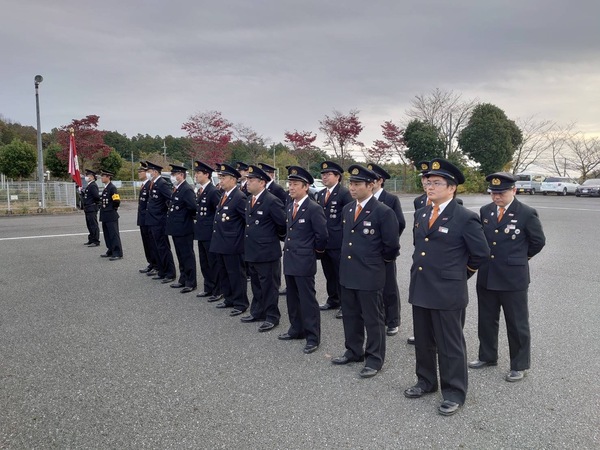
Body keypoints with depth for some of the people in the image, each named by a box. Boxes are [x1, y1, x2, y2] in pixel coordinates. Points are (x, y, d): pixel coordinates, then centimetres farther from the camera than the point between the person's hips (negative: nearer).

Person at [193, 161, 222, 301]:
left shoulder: (213, 191, -16)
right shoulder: (199, 191, 11)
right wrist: (198, 220, 11)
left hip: (210, 233, -9)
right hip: (201, 233, 9)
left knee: (213, 263, 0)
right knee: (204, 263, 16)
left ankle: (218, 291, 11)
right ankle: (208, 288, 28)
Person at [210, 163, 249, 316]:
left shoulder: (239, 197, -17)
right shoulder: (223, 195, 12)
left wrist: (245, 236, -11)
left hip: (232, 244, -9)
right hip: (220, 243, 9)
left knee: (236, 274, 1)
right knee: (223, 272, 18)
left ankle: (240, 304, 12)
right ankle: (229, 299, 32)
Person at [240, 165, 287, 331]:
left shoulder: (272, 201, -18)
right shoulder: (249, 199, 10)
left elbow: (283, 224, -16)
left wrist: (279, 237, -1)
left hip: (267, 252, -9)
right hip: (251, 251, 9)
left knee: (269, 286, 3)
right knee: (256, 284, 20)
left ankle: (272, 317, 14)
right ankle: (257, 312, 33)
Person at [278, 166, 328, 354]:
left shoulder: (314, 209, -15)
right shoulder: (289, 207, 11)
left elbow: (322, 235, -14)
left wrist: (314, 252, -3)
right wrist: (289, 247, 15)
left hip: (304, 262, -8)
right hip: (289, 260, 8)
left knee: (308, 300, -1)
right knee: (293, 298, 18)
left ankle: (313, 337, 10)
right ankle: (296, 329, 32)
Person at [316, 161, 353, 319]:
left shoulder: (344, 193, -10)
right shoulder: (320, 194, 13)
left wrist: (344, 236, -12)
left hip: (338, 242, -7)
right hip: (323, 241, 7)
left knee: (341, 274, 1)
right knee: (329, 274, 16)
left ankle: (344, 304, 11)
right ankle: (333, 300, 30)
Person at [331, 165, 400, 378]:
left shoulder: (383, 212, -15)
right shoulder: (347, 209, 8)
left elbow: (392, 245, -11)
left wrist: (380, 261, 2)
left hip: (370, 274, -7)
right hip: (347, 272, 7)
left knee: (373, 319, 6)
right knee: (350, 315, 18)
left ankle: (374, 359, 20)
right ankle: (354, 351, 35)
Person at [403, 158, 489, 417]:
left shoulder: (465, 218, -12)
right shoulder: (420, 214, 9)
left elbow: (481, 254, -5)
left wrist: (459, 272, 4)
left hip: (448, 293, -7)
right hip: (420, 289, 7)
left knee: (450, 346, 6)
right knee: (423, 342, 18)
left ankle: (454, 393, 22)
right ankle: (426, 381, 37)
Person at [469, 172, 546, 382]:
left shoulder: (527, 213, -10)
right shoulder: (485, 211, 4)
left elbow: (538, 241, 2)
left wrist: (520, 257, 10)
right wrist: (484, 257, 9)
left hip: (513, 278, -5)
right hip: (486, 276, 5)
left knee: (517, 324, 8)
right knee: (486, 320, 17)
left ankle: (519, 365, 22)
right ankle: (487, 356, 34)